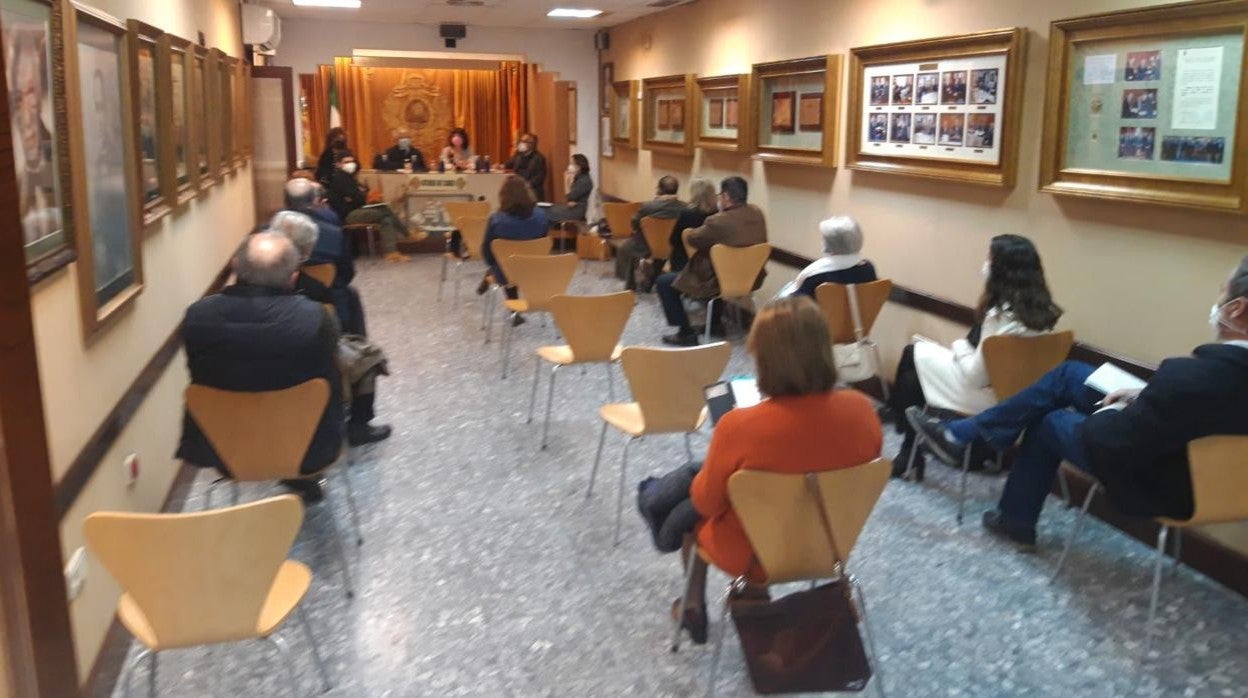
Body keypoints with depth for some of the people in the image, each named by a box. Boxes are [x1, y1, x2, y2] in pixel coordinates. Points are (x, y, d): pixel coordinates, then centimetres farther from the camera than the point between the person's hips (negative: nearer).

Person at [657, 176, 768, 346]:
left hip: (721, 283, -8)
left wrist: (689, 232, 11)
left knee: (664, 282, 1)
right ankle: (715, 323, 40)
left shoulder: (719, 222, -27)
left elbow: (692, 238, -10)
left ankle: (686, 333, 2)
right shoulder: (757, 213, -4)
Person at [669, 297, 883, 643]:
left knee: (689, 506, 27)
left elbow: (705, 502, -15)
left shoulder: (739, 427, -33)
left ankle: (694, 606, 44)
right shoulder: (861, 409, -21)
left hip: (754, 555, -3)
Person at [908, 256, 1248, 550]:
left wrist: (1107, 415, -9)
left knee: (1051, 421, 16)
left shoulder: (1192, 376, -38)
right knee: (1068, 374, 11)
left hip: (1155, 480, -7)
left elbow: (1106, 443, -30)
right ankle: (960, 433, 23)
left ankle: (1015, 520, 38)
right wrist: (1143, 397, -1)